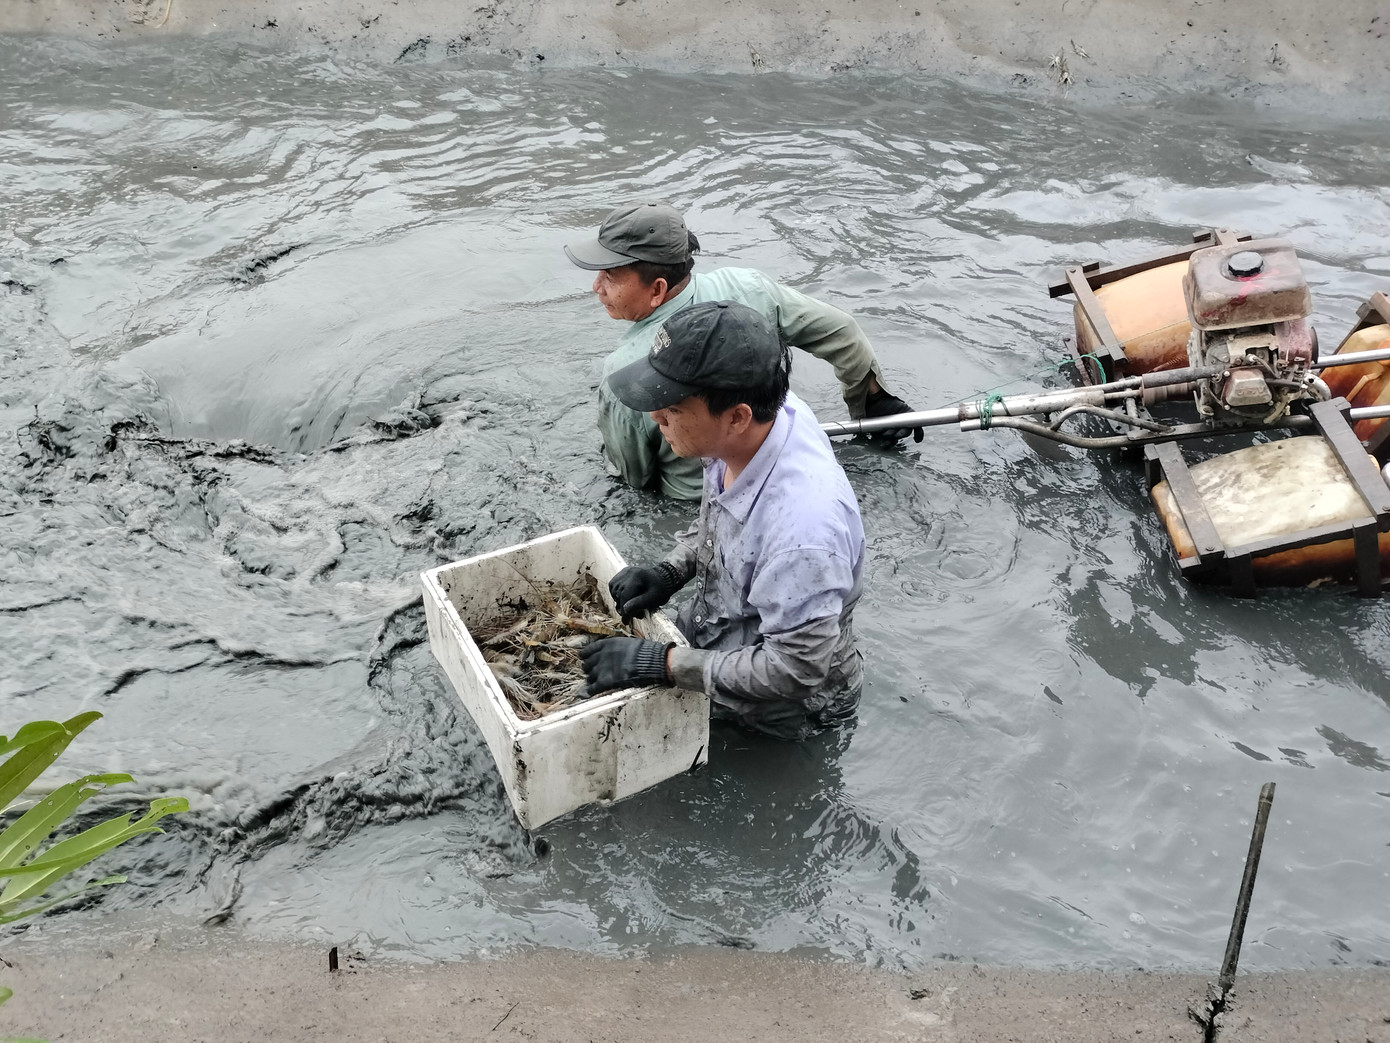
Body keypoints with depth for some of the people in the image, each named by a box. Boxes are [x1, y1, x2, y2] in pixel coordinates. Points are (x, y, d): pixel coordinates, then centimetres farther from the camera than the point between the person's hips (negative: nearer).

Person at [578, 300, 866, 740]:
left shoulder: (803, 525, -40)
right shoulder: (753, 425, -14)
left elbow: (794, 670, -31)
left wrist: (662, 664, -27)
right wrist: (670, 571, -6)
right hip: (714, 629, 8)